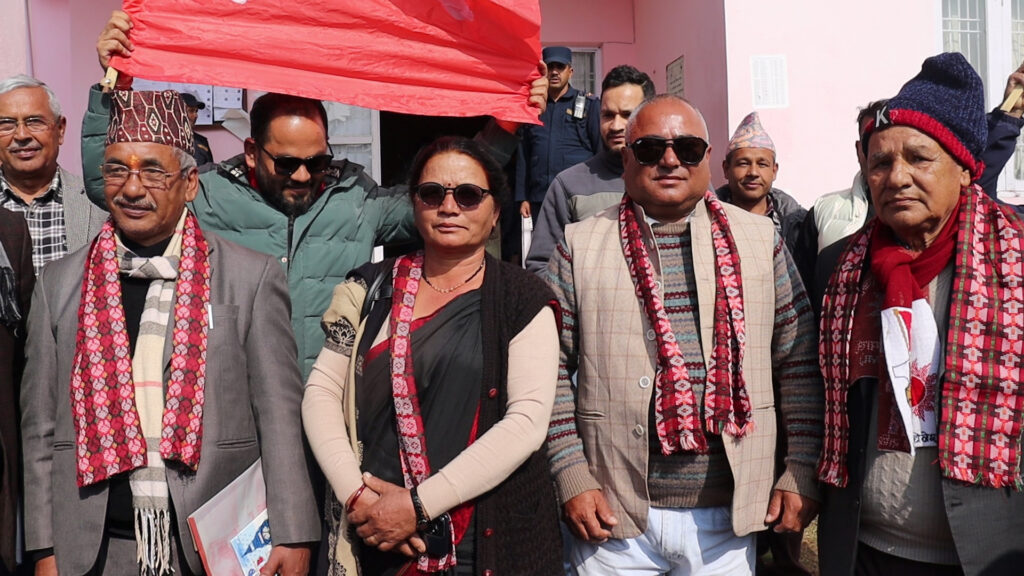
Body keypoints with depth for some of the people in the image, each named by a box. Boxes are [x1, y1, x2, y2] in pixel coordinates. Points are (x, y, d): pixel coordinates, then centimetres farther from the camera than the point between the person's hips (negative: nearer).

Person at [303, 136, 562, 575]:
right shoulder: (372, 289, 5)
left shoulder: (522, 300, -5)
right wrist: (356, 492, -12)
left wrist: (419, 504, -16)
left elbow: (528, 420, -13)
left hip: (492, 537, -2)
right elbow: (321, 391, 1)